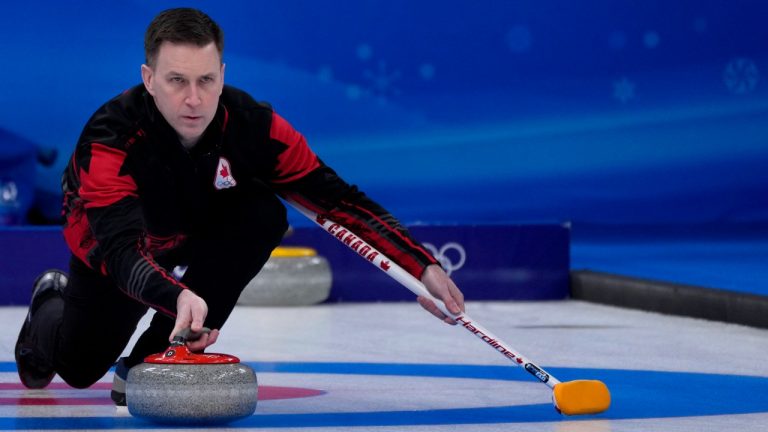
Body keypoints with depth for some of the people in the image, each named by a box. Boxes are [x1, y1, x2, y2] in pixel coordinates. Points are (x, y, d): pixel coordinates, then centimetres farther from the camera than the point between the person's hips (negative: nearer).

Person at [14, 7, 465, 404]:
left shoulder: (251, 123, -32)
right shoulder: (109, 140, -41)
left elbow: (338, 198, -26)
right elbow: (122, 248, -52)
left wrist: (423, 267, -36)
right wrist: (177, 296, -73)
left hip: (202, 232, 2)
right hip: (113, 243, -2)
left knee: (263, 215, -28)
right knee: (80, 366, -3)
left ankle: (152, 360, -14)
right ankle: (53, 306, 37)